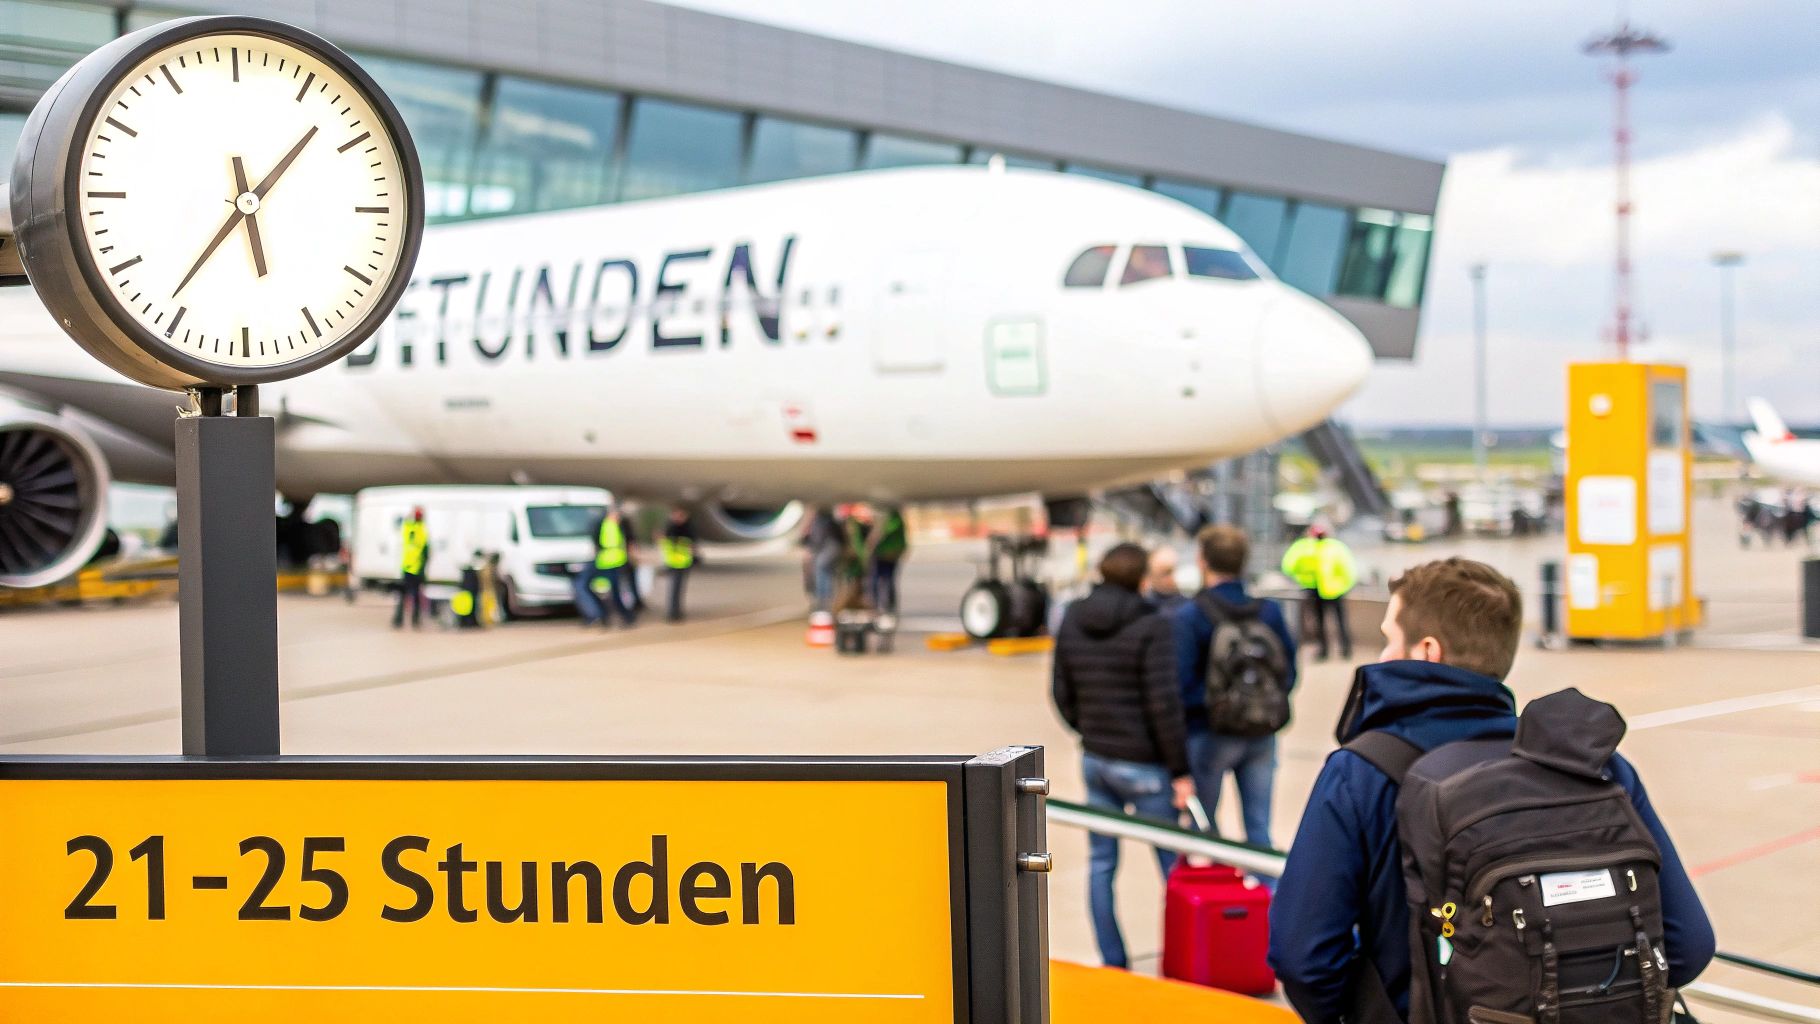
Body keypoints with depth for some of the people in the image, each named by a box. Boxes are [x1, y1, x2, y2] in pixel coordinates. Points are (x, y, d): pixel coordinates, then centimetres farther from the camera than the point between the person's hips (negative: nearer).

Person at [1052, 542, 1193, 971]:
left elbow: (1063, 694, 10)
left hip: (1094, 758, 6)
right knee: (1173, 864, 6)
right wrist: (1180, 770, -11)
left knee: (1101, 862, 11)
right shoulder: (1150, 627, -15)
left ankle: (1112, 963, 16)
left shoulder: (1071, 621, 4)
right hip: (1143, 764, -6)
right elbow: (1164, 703, -18)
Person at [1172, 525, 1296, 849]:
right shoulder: (1269, 610, 0)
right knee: (1259, 831, 7)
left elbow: (1180, 684, -16)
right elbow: (1288, 674, 5)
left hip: (1209, 734, -4)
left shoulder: (1189, 615, -14)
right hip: (1261, 735, 4)